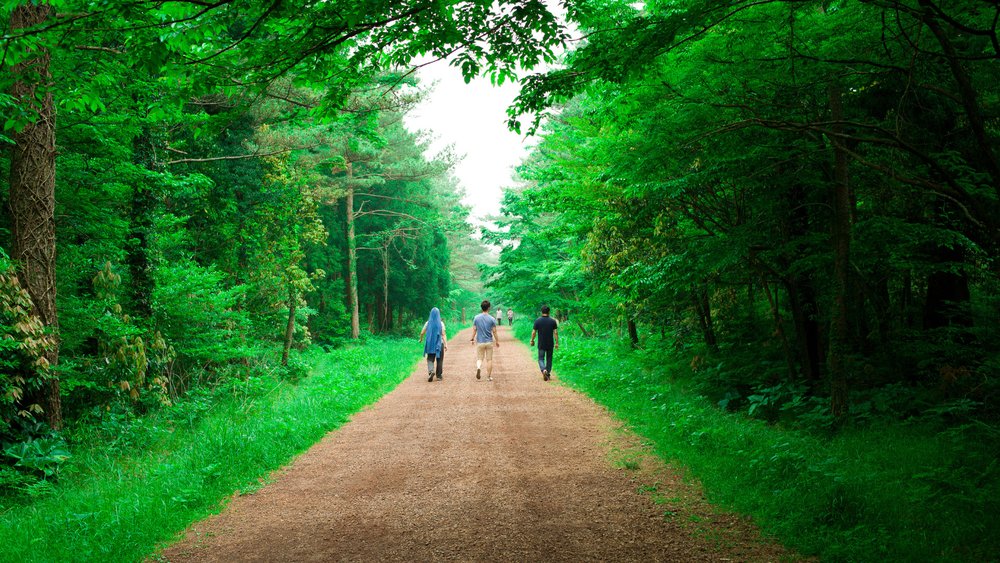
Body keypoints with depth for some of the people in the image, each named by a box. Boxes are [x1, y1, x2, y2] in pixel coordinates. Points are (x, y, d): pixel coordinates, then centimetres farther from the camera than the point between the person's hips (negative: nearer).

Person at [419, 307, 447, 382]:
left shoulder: (428, 323, -2)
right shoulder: (441, 323, -6)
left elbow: (422, 333, 2)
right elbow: (443, 334, -11)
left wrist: (421, 339, 22)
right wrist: (446, 344, -11)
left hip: (430, 343, 1)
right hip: (439, 343, -1)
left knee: (430, 359, 6)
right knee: (439, 360, 10)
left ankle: (431, 371, -20)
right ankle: (439, 376, 14)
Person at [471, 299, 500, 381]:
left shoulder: (476, 318, -4)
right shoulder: (492, 319, -7)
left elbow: (474, 330, -1)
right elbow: (494, 331, -3)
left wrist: (473, 339, 11)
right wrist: (497, 341, 8)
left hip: (480, 342, 1)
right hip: (489, 342, -1)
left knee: (479, 358, 10)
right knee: (489, 360, 8)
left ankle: (478, 367, -21)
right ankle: (489, 377, 11)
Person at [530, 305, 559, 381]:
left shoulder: (537, 321, -7)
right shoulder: (553, 321, -5)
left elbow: (534, 332, -4)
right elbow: (555, 332, -6)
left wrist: (532, 340, 10)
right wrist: (557, 343, 1)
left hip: (541, 344, -1)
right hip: (550, 344, 1)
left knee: (541, 359, 5)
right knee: (549, 359, 14)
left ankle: (543, 370, -21)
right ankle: (548, 374, 18)